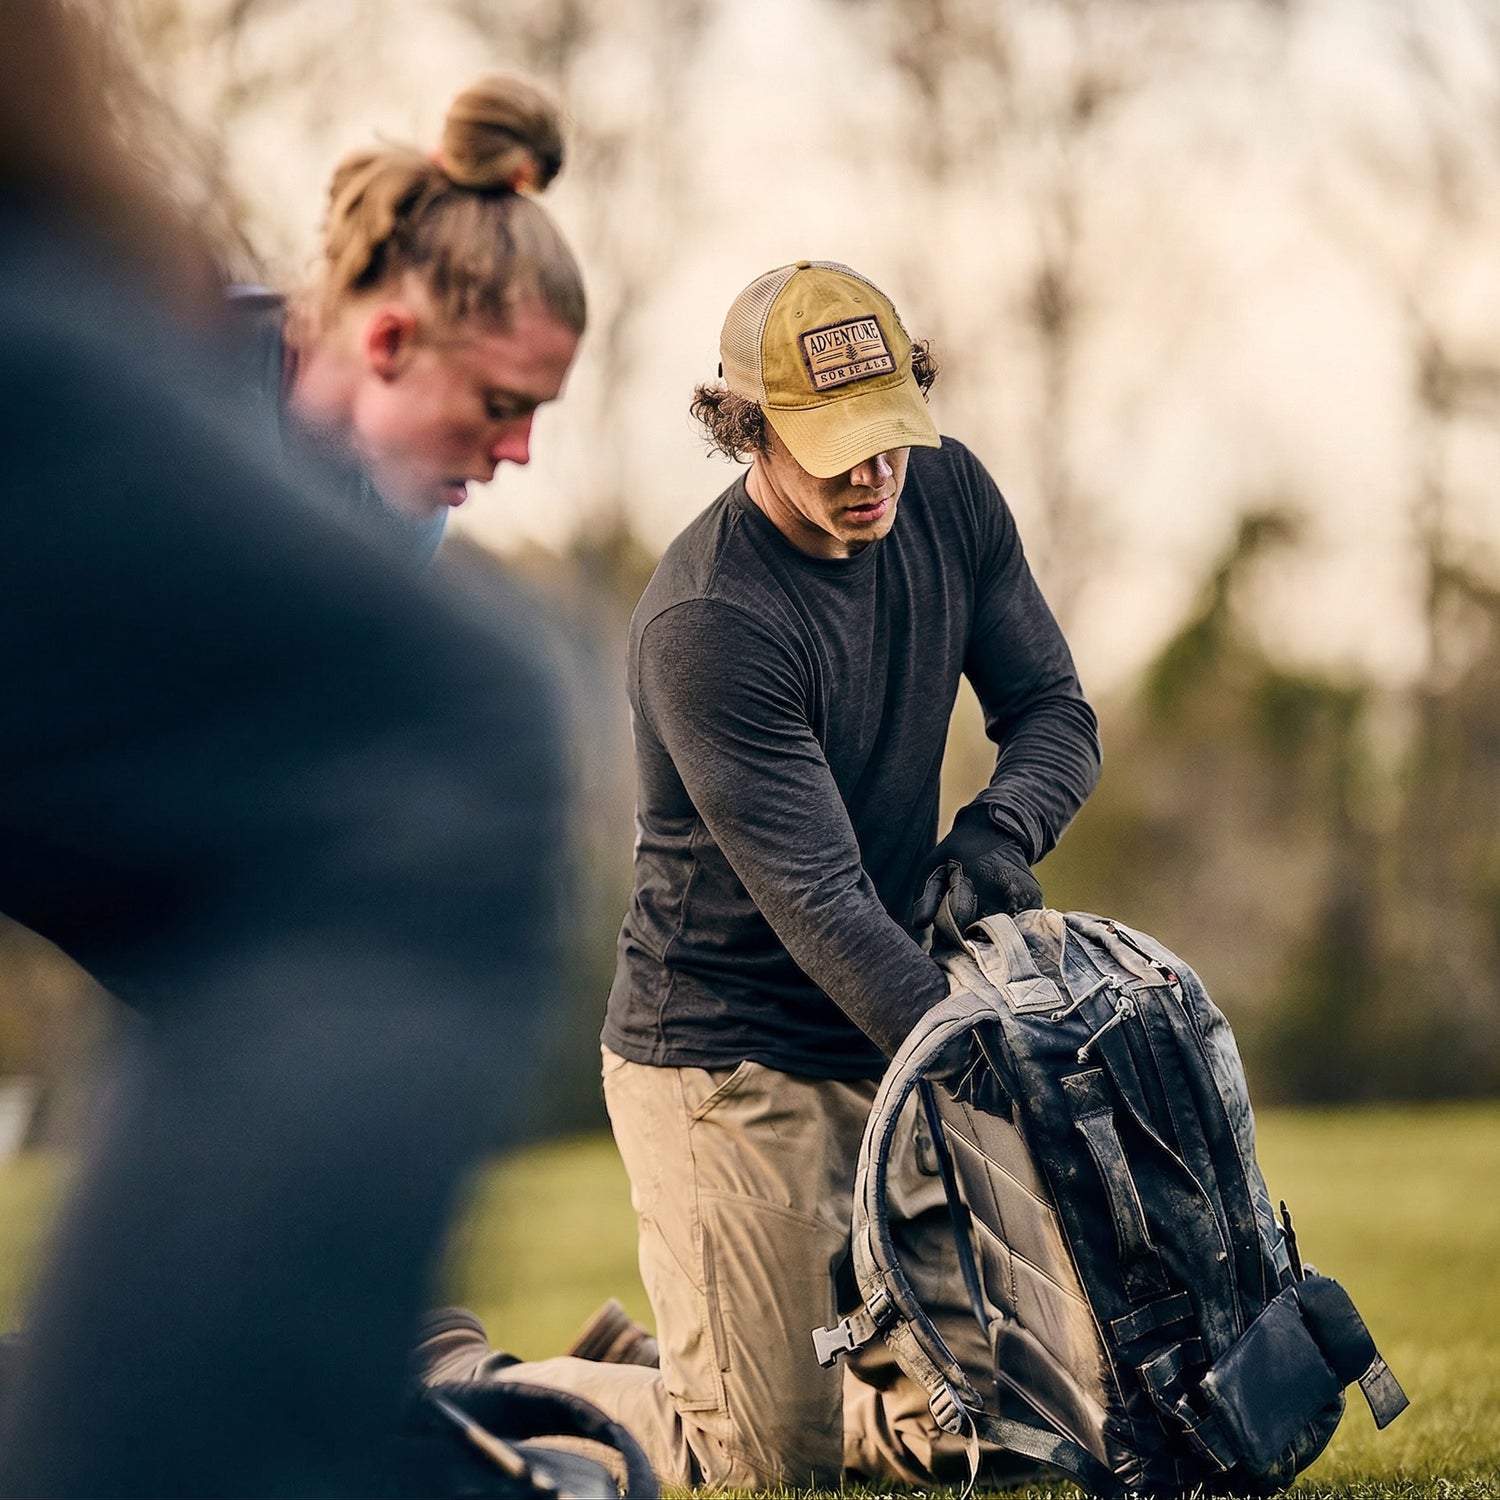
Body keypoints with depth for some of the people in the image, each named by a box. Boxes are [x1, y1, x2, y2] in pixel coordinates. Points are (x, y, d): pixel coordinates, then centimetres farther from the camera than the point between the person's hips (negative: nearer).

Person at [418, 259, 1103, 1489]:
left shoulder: (948, 495, -2)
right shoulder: (707, 620, -24)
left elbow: (1055, 711, 7)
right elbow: (818, 904, -28)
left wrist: (994, 837, -15)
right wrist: (986, 1078, -35)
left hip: (890, 1045, 7)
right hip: (726, 1064, -7)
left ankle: (674, 1379, 29)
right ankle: (444, 1381, 15)